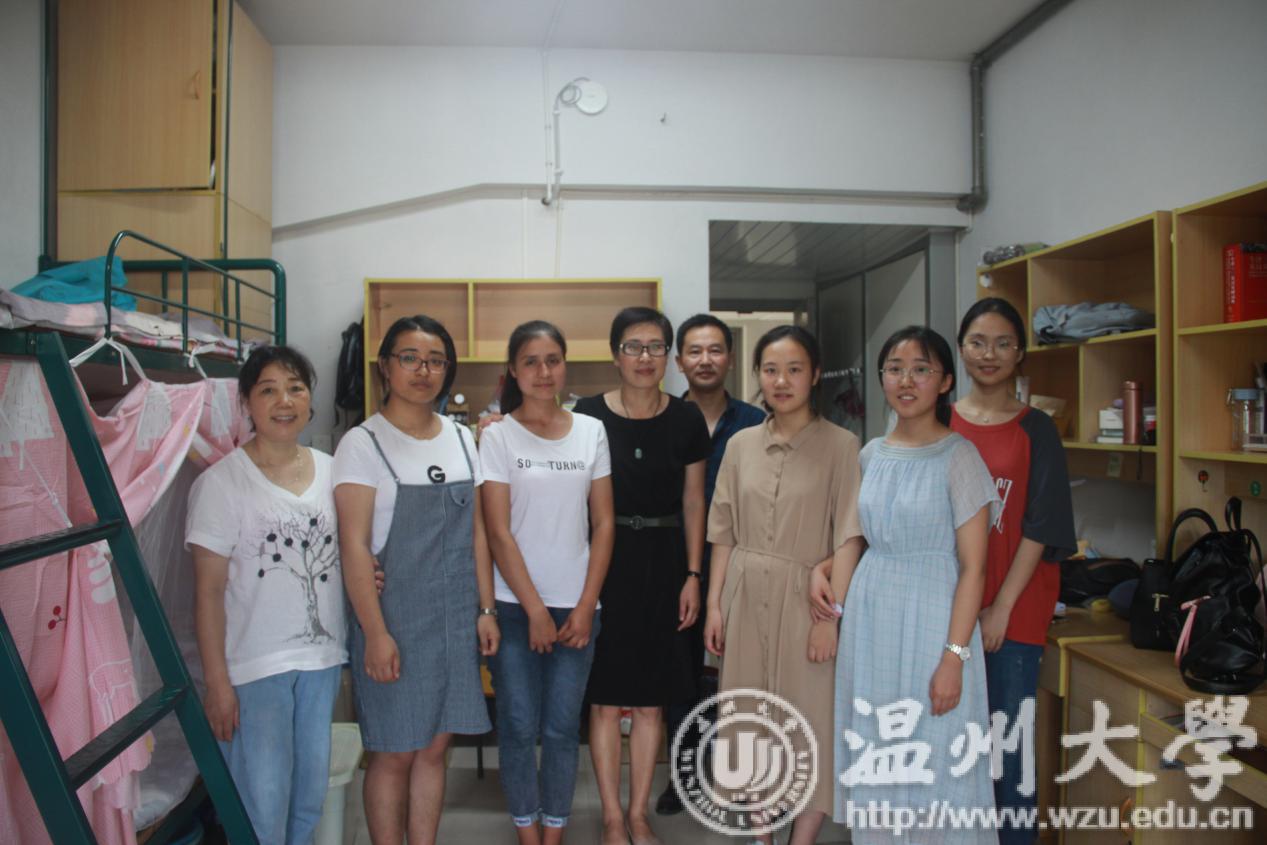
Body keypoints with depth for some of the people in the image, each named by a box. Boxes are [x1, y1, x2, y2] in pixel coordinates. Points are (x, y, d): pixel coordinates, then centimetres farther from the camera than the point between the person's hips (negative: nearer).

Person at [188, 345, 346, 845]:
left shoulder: (330, 470, 4)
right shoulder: (220, 483, -10)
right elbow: (209, 591, -10)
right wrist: (216, 682, -11)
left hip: (322, 657, 5)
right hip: (253, 668, -5)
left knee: (312, 792, 17)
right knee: (263, 802, 2)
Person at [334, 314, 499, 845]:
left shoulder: (461, 439, 8)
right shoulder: (363, 443, -8)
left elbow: (476, 532, 10)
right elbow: (354, 546, -12)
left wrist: (486, 609, 7)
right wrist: (376, 633, -16)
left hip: (455, 617, 5)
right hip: (394, 616, -4)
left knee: (434, 748, 14)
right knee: (394, 753, 6)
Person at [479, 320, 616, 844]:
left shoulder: (591, 431, 5)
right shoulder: (498, 435, -3)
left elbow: (604, 523, 4)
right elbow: (498, 531, -6)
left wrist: (586, 605, -2)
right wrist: (534, 610, -8)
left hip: (576, 604, 2)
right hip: (515, 604, -2)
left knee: (562, 728, 8)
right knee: (519, 726, 6)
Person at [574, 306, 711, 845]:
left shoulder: (686, 420, 2)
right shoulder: (589, 415, -3)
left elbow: (692, 501, 6)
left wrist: (692, 575, 1)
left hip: (663, 563, 2)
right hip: (605, 562, -2)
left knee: (651, 698, 10)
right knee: (606, 697, 5)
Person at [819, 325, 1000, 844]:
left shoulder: (959, 457, -9)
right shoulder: (871, 454, 6)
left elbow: (973, 567, -11)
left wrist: (954, 657, -16)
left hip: (932, 615, -5)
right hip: (870, 616, 5)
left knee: (933, 764, 5)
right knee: (873, 758, 15)